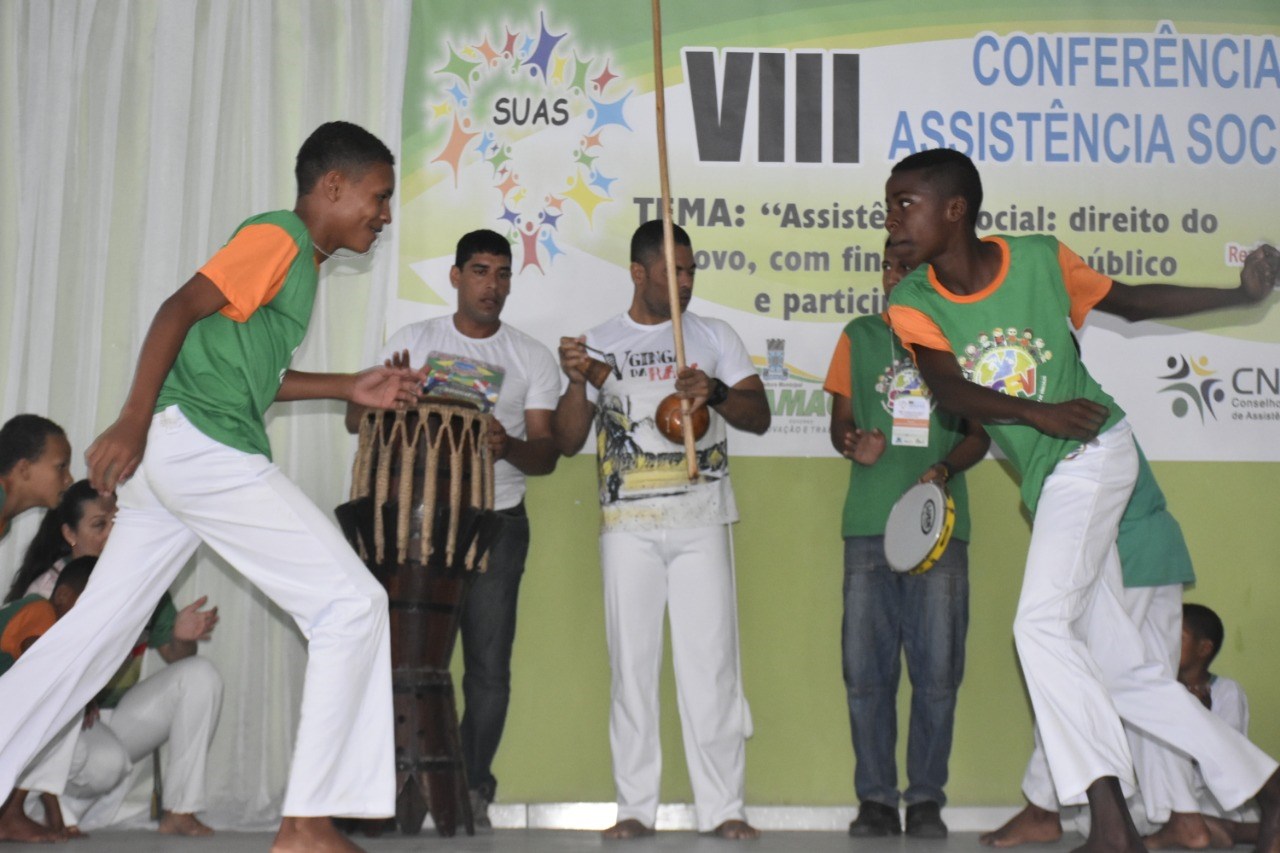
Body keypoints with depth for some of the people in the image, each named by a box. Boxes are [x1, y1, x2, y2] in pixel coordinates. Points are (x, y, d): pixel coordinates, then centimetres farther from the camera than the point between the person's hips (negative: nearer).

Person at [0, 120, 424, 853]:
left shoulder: (303, 261, 21)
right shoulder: (278, 237, -6)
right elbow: (181, 310, -15)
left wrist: (351, 389, 19)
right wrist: (134, 421, -22)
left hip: (177, 454, 10)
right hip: (203, 444, -10)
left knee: (97, 628, 13)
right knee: (353, 603, -8)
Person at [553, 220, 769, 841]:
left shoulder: (715, 337, 12)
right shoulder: (601, 343, 11)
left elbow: (759, 416, 5)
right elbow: (568, 442, 7)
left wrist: (715, 391, -14)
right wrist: (577, 382, -11)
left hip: (701, 521, 0)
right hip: (628, 525, 0)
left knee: (712, 661, -3)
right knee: (632, 662, 1)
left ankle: (722, 807, 2)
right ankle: (635, 807, 8)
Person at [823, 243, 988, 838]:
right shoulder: (859, 337, 13)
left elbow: (980, 431, 9)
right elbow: (841, 420, 13)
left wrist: (945, 469, -11)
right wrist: (853, 445, -11)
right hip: (869, 525, 1)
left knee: (938, 671, -1)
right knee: (866, 670, 1)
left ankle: (926, 799, 11)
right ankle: (875, 799, 11)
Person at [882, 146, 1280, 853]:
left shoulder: (1039, 259, -6)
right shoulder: (912, 304, -2)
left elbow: (1130, 301, 9)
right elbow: (947, 388, -18)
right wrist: (1037, 413, -33)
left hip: (1093, 454, -5)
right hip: (1047, 482, 5)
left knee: (1041, 622, -22)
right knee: (1118, 670, 6)